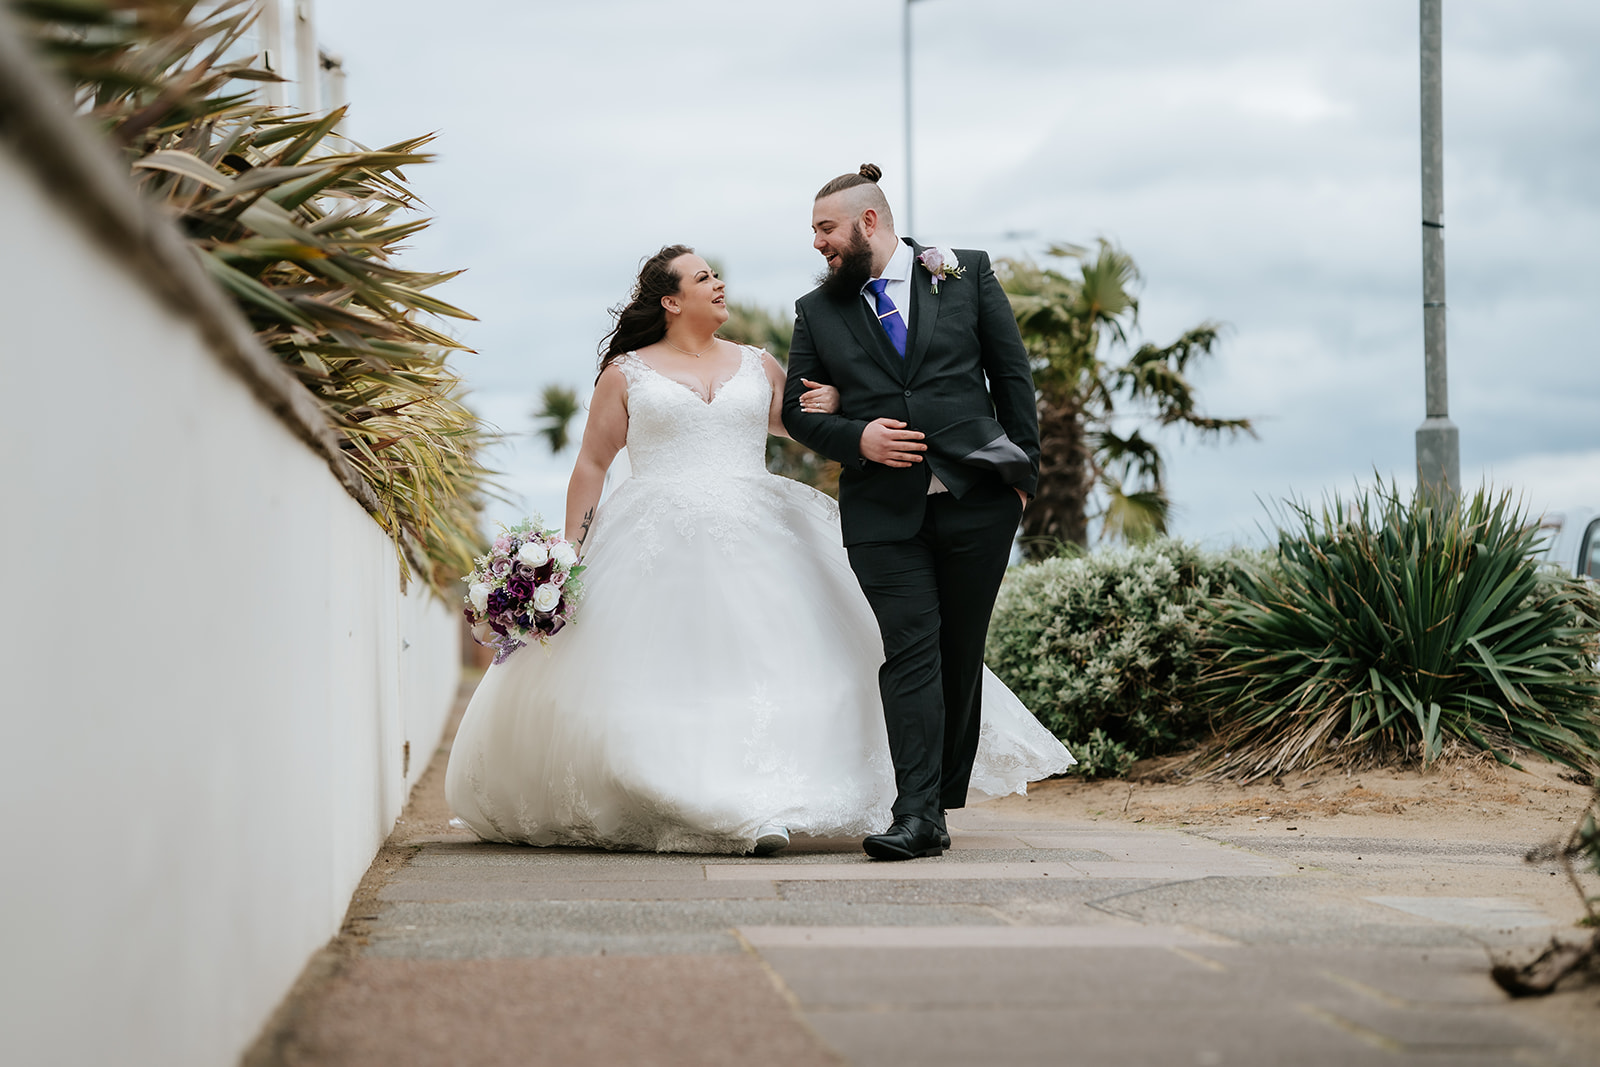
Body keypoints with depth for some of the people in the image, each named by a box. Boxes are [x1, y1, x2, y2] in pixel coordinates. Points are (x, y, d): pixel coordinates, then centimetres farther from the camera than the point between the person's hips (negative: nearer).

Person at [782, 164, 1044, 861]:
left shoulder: (967, 274, 7)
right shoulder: (817, 311, 10)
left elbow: (1012, 373, 9)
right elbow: (797, 410, 11)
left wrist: (1023, 467, 4)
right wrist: (856, 438, -8)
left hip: (976, 497, 0)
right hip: (884, 510, 0)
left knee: (961, 653, 7)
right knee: (909, 654, -10)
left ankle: (945, 793, 21)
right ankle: (917, 816, -16)